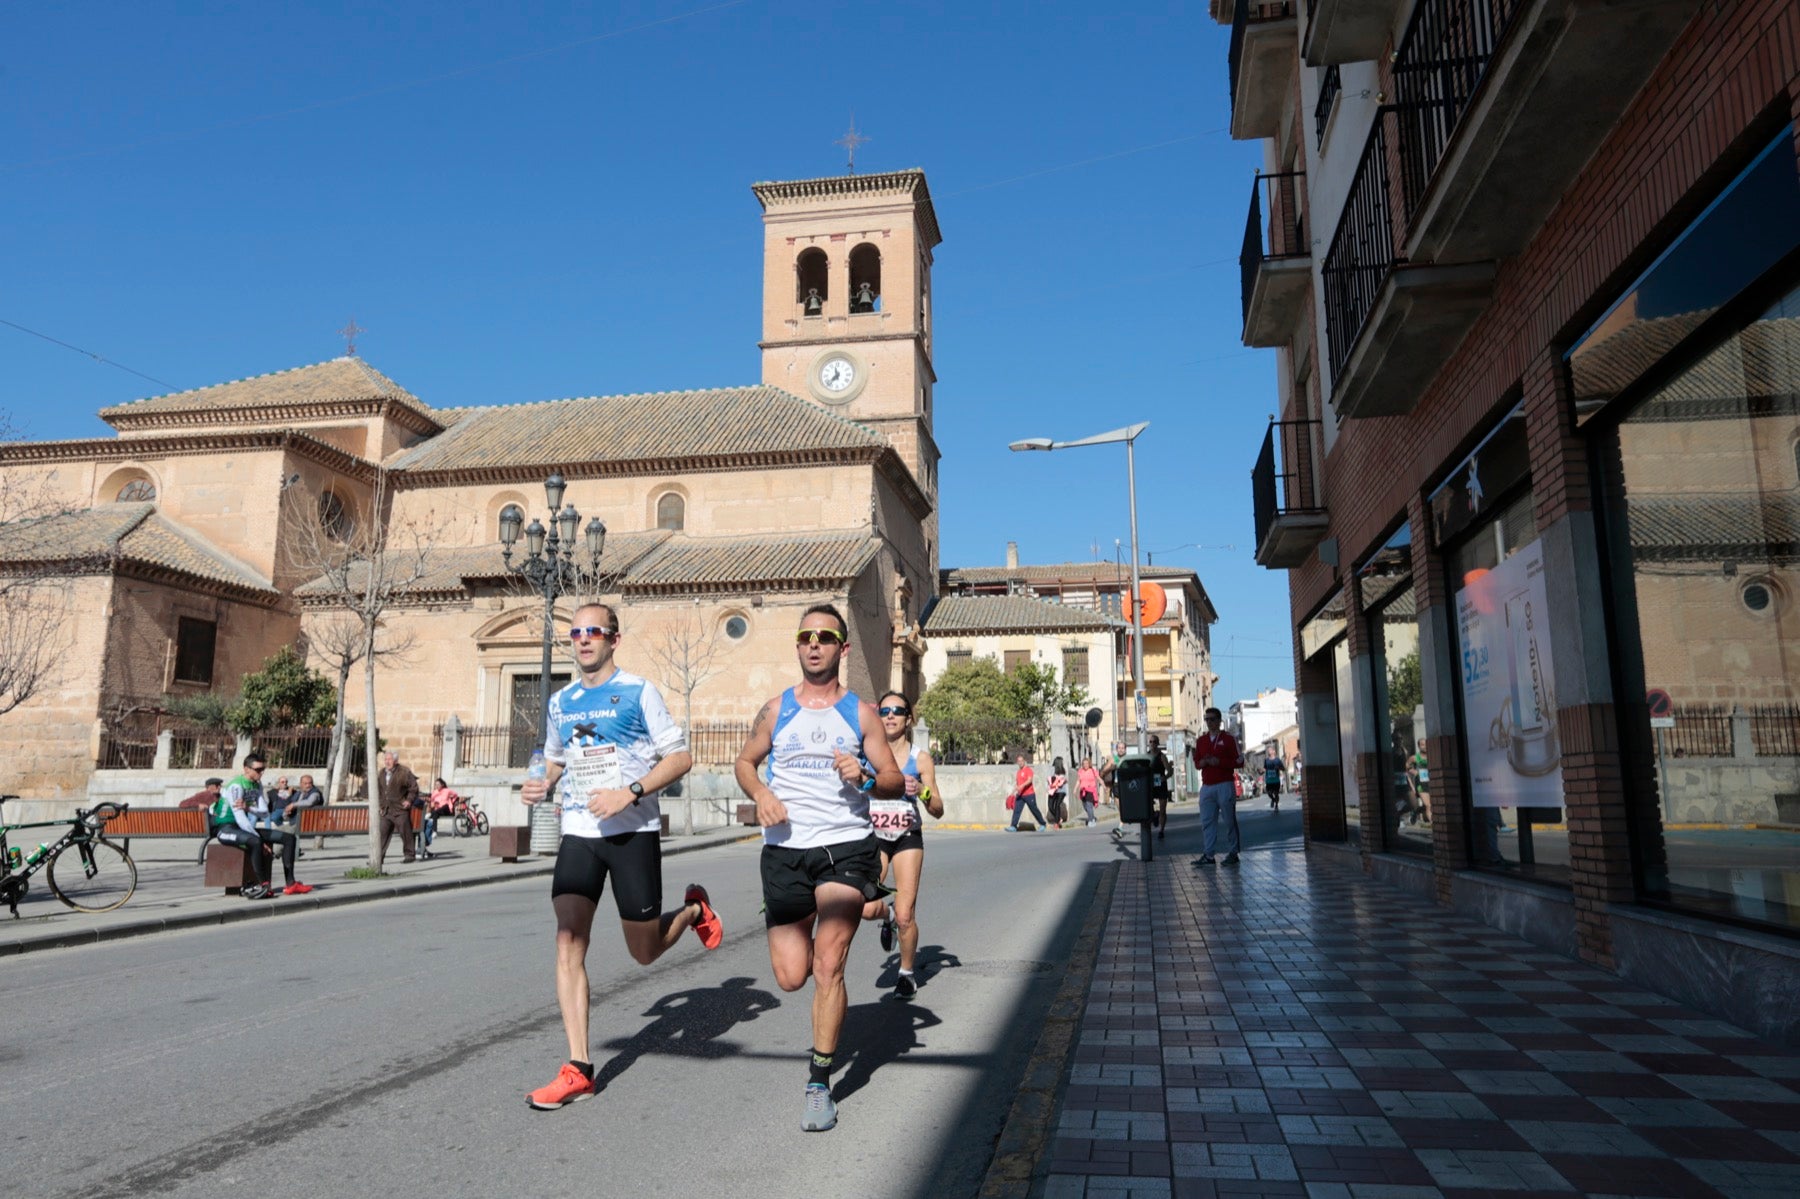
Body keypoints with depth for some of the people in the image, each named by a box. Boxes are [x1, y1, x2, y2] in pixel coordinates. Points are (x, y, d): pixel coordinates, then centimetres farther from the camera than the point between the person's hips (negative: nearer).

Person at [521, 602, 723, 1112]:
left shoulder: (639, 691, -5)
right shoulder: (561, 701, 10)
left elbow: (680, 757, -7)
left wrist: (630, 793, -19)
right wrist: (543, 786, 3)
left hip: (633, 831, -4)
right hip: (578, 831, 4)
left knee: (644, 952, 4)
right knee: (567, 943, -10)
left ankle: (693, 908, 37)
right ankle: (579, 1069, -3)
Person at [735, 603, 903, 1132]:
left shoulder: (861, 712, 4)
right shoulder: (776, 710, 9)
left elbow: (895, 781, 6)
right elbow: (745, 761, 19)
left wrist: (866, 776, -16)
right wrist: (761, 794, -2)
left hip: (846, 847, -2)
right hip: (784, 850, 2)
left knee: (828, 967, -13)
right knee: (791, 976, 4)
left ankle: (820, 1085, 2)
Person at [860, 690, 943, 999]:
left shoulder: (920, 758, -1)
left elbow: (938, 811, -1)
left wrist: (922, 792, -18)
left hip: (908, 838, -1)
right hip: (874, 837, 1)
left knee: (905, 915, -4)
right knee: (867, 909, -16)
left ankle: (907, 973, 23)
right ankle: (887, 916, 23)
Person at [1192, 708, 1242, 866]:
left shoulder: (1229, 739, 0)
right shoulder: (1200, 740, 14)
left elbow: (1239, 761, -4)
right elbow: (1196, 761, 20)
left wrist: (1219, 762, -15)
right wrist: (1202, 762, -3)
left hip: (1224, 785, -4)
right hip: (1206, 786, 4)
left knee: (1229, 820, 0)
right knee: (1207, 821, 1)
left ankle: (1233, 853, 7)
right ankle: (1207, 854, 3)